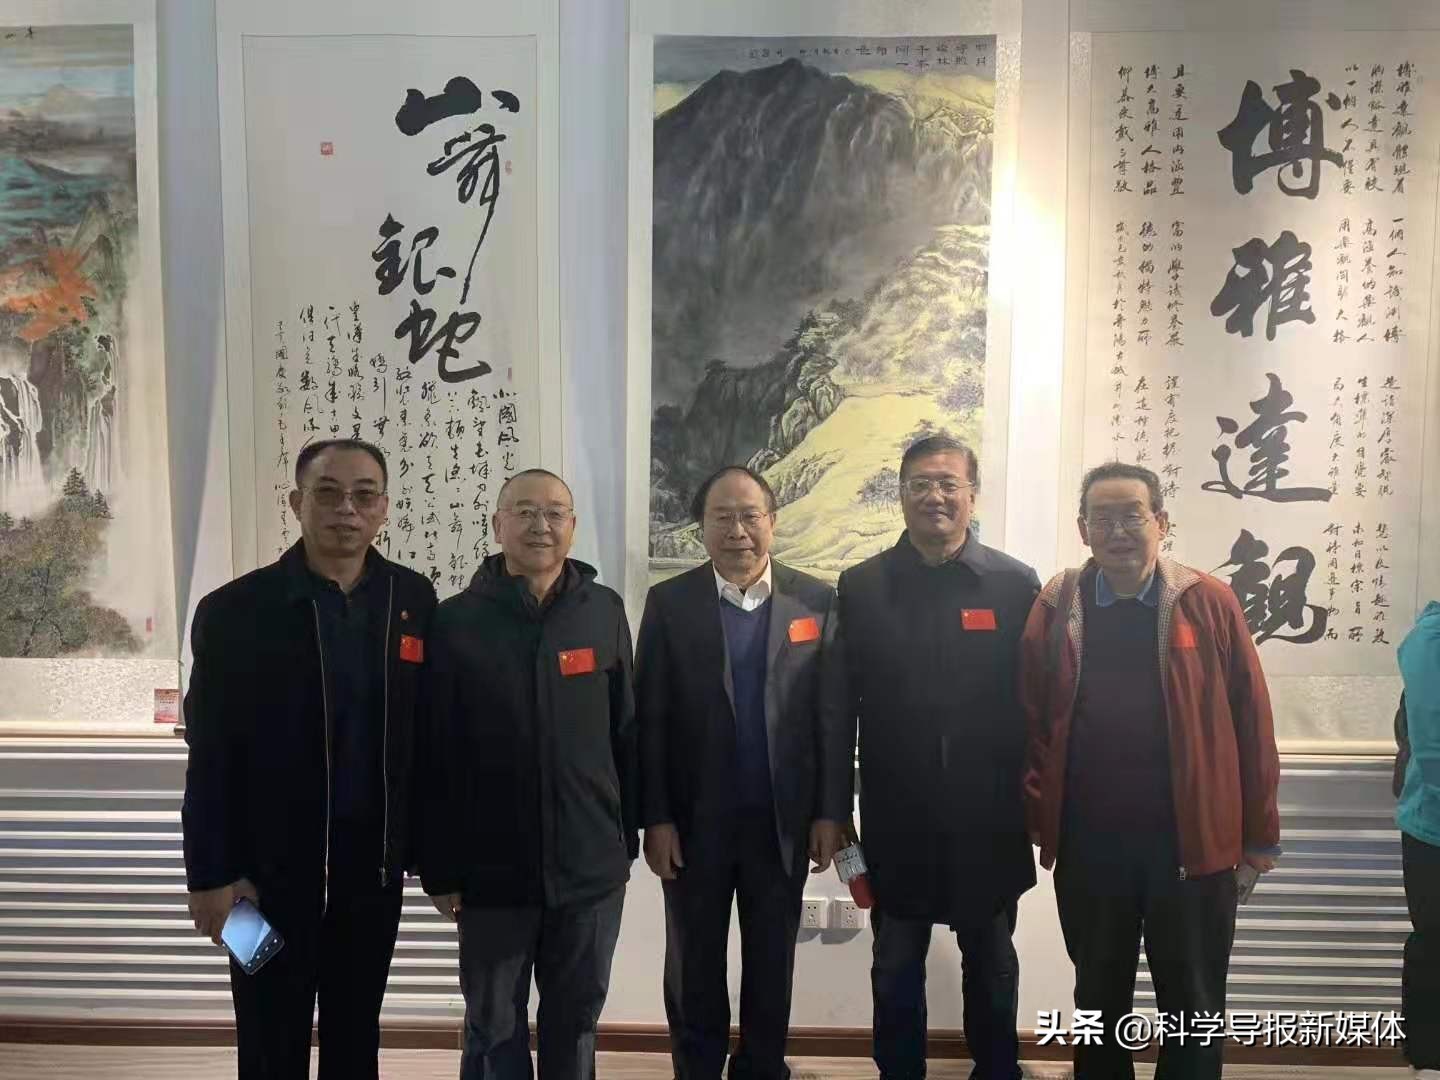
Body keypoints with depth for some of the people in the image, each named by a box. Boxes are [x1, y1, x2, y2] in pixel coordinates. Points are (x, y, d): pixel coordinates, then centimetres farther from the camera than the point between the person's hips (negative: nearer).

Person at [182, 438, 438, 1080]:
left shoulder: (413, 601, -1)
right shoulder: (234, 611, -9)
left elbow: (429, 731, 2)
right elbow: (210, 759, -7)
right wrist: (210, 875, -8)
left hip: (374, 862, 3)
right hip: (270, 867, -2)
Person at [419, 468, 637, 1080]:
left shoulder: (604, 613, 0)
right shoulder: (455, 622, -5)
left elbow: (626, 732, 4)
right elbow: (435, 756, -4)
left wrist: (628, 836, 5)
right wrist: (440, 868, -3)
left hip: (590, 865, 2)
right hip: (491, 869, -1)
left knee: (576, 1020, 17)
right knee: (493, 1025, 15)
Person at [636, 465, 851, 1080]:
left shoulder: (817, 601, -1)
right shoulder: (669, 603, -3)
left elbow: (834, 716, -1)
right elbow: (649, 720, -4)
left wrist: (831, 812, -4)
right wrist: (655, 818, -7)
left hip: (783, 820, 1)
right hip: (694, 820, 0)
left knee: (772, 965, 15)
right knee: (694, 965, 14)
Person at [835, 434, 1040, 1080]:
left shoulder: (1016, 584, -4)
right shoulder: (860, 586, -2)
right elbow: (840, 706, -3)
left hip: (987, 818, 0)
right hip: (896, 819, 0)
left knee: (992, 966, 19)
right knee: (895, 967, 15)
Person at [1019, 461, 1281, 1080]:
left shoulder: (1209, 603, -3)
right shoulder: (1054, 609, 0)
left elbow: (1250, 720, -2)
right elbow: (1031, 719, 2)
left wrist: (1259, 833, -1)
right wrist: (1036, 813, -4)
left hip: (1193, 843, -1)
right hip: (1087, 848, 1)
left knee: (1193, 1010, 13)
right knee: (1098, 1003, 17)